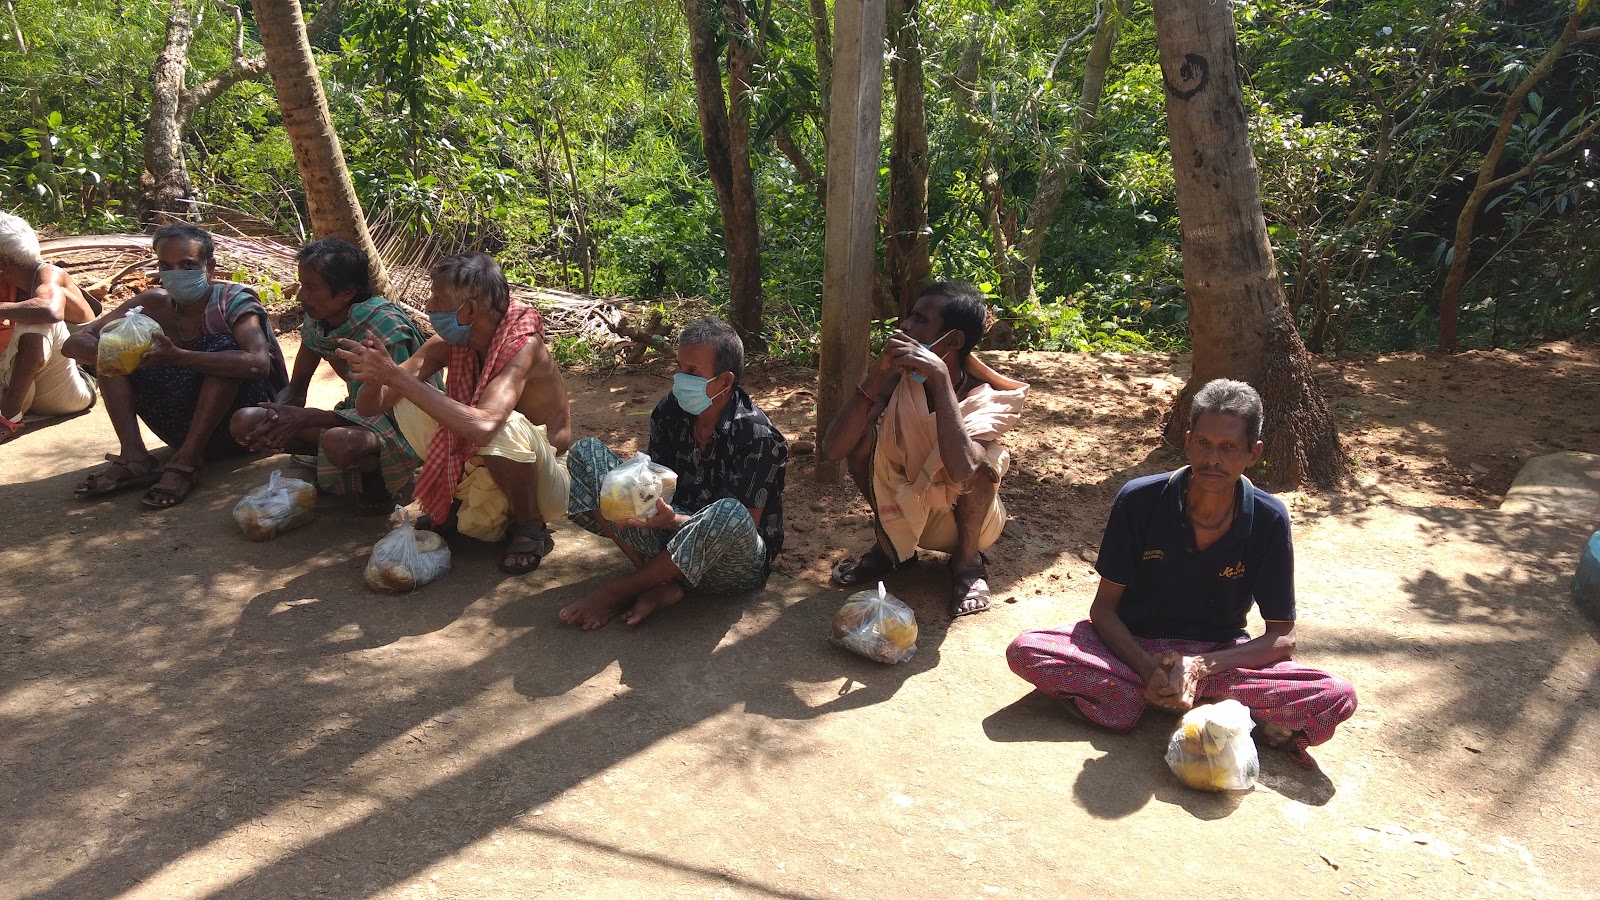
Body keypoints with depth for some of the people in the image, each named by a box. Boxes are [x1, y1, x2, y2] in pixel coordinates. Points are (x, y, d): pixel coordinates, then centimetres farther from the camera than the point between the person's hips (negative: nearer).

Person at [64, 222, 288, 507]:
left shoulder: (233, 301, -15)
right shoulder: (154, 304, 0)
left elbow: (258, 364, -35)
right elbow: (75, 342, -4)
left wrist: (178, 357, -42)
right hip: (188, 429, 5)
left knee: (223, 346, -30)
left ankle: (186, 462, -28)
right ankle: (134, 456, -15)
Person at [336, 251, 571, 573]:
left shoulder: (522, 346, -28)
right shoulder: (449, 344, -9)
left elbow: (482, 426, -46)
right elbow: (370, 408, -8)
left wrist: (395, 375, -42)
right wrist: (375, 376, -32)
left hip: (547, 482, -6)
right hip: (480, 469, 6)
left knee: (506, 426, -37)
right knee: (407, 402, -8)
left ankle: (531, 527, -10)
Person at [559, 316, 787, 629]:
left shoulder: (757, 436, -20)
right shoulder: (669, 411, -3)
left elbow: (745, 523, -21)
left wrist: (673, 519, -34)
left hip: (735, 566, -5)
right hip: (670, 531, 6)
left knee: (728, 513, -43)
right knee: (586, 451, -4)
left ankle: (620, 590, -16)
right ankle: (660, 582, -17)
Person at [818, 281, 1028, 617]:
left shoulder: (985, 396, -25)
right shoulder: (898, 380, -16)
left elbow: (961, 470, -47)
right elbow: (831, 450, -27)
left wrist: (940, 377, -43)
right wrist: (878, 373, -32)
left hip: (962, 519, -3)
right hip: (904, 513, 3)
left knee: (978, 466, -34)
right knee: (862, 432, -20)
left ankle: (968, 561, -3)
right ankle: (890, 545, 3)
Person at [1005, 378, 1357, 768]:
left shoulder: (1268, 520, -13)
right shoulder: (1138, 500, -15)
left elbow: (1282, 637, -8)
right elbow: (1103, 607, -8)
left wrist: (1203, 665, -25)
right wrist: (1148, 667, -27)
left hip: (1219, 654, 0)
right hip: (1135, 646, 1)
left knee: (1336, 699, -25)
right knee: (1025, 652, -29)